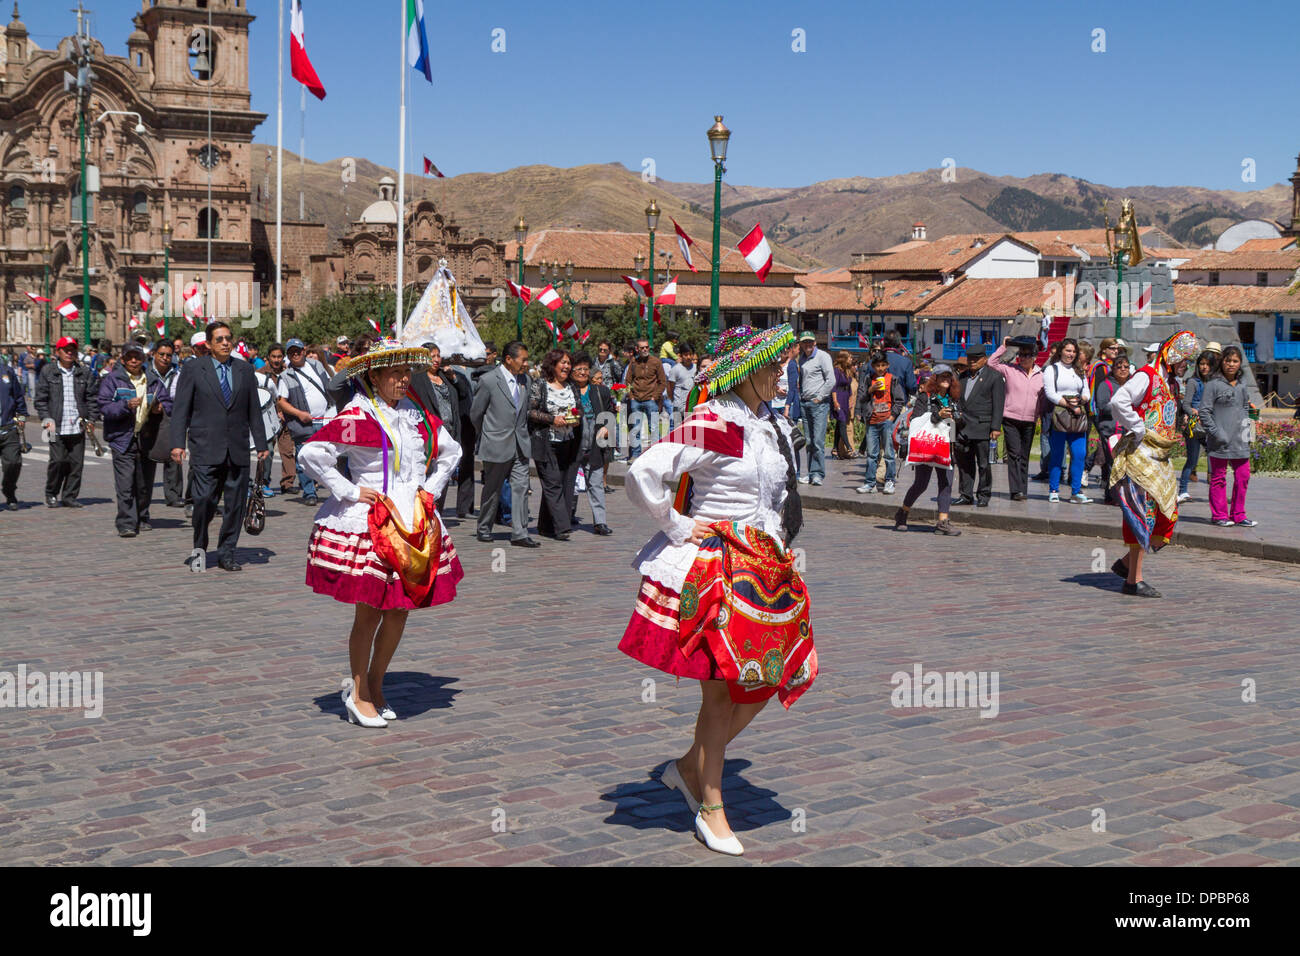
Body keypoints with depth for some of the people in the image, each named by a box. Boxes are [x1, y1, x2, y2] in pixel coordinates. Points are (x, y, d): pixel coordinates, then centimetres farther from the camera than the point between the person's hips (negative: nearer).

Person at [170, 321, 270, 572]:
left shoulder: (245, 370, 12)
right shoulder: (193, 370, 3)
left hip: (237, 449, 3)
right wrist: (178, 443, -8)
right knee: (204, 499, -11)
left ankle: (226, 553, 14)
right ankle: (199, 547, 10)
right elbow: (180, 410, 1)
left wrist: (261, 443, 10)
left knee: (236, 503, 3)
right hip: (205, 449, -3)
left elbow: (254, 410, 14)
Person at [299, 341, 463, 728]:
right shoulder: (357, 417, -11)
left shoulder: (418, 416, 10)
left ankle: (375, 685, 24)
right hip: (367, 523, -6)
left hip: (414, 522, 7)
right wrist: (349, 491, -15)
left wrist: (430, 489, 13)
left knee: (400, 609, 8)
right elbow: (311, 453, -19)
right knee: (369, 612, -1)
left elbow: (450, 451, 25)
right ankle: (358, 694, 14)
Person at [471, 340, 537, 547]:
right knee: (492, 490, 7)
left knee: (521, 488, -1)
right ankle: (484, 530, 22)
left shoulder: (525, 380, 8)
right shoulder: (488, 381, -10)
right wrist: (486, 436, 9)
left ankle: (519, 534, 0)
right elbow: (475, 413, -2)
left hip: (520, 445, 5)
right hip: (497, 445, -5)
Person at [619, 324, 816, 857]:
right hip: (714, 569, -8)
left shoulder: (774, 427, 11)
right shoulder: (710, 425, -15)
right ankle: (710, 808, 11)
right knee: (721, 687, -2)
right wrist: (676, 527, -14)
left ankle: (691, 767, 25)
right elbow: (643, 474, -24)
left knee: (766, 678, 7)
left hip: (764, 568, 8)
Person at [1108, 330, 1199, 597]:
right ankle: (1134, 580, -2)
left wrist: (1170, 437, 15)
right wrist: (1139, 431, -20)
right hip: (1140, 455, -9)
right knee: (1145, 513, -8)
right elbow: (1118, 402, -27)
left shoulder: (1167, 381, 18)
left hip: (1159, 459, 9)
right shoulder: (1146, 376, -11)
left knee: (1166, 514, 6)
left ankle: (1127, 563, 18)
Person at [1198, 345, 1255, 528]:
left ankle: (1238, 515, 15)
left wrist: (1246, 427, 11)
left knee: (1243, 476, 6)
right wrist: (1217, 433, -15)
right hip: (1219, 443, -6)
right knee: (1219, 478, 2)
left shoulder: (1242, 384, 12)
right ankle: (1219, 515, 11)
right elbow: (1203, 411, -11)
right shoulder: (1213, 385, -8)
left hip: (1240, 441, 6)